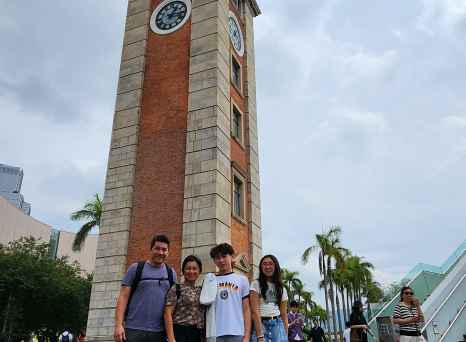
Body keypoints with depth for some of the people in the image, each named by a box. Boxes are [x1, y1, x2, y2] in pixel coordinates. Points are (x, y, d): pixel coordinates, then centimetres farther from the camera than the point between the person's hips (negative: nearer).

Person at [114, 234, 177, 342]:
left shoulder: (171, 273, 10)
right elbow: (123, 297, -2)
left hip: (159, 332, 3)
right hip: (134, 329, -2)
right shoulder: (136, 268, 2)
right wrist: (118, 325, -11)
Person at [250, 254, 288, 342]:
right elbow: (254, 311, -10)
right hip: (261, 325, -4)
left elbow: (284, 314, 13)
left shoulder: (281, 288, 13)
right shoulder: (256, 284, -2)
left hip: (278, 325, 4)